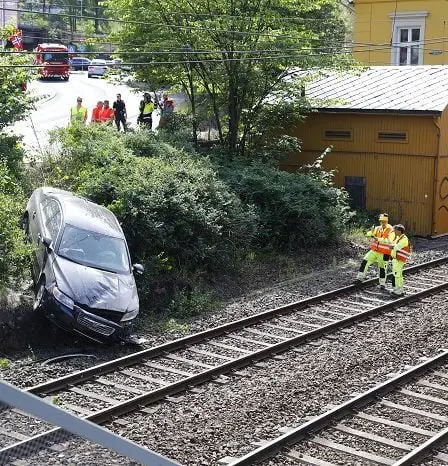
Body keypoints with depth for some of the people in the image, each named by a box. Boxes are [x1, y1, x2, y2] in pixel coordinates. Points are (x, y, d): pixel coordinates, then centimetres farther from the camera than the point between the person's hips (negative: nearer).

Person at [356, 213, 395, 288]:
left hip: (383, 254, -4)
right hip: (374, 251, 4)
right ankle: (360, 277, -3)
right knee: (364, 262, -10)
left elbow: (389, 241, -29)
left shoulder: (391, 231, -12)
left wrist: (378, 239, -40)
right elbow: (368, 234, -5)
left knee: (382, 268, 8)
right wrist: (372, 231, -29)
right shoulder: (378, 228, 4)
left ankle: (382, 283, 25)